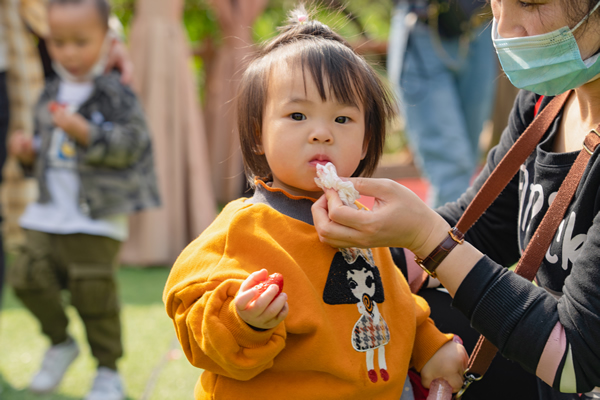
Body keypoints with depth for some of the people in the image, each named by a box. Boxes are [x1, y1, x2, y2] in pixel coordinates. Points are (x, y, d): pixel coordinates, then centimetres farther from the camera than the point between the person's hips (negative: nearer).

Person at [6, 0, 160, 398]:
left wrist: (85, 132, -26)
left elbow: (132, 142, -17)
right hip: (49, 212, 6)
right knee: (29, 276, -2)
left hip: (97, 217, -6)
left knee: (93, 291, -4)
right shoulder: (51, 95, 13)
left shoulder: (115, 93, -7)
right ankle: (60, 342, 25)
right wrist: (30, 152, 4)